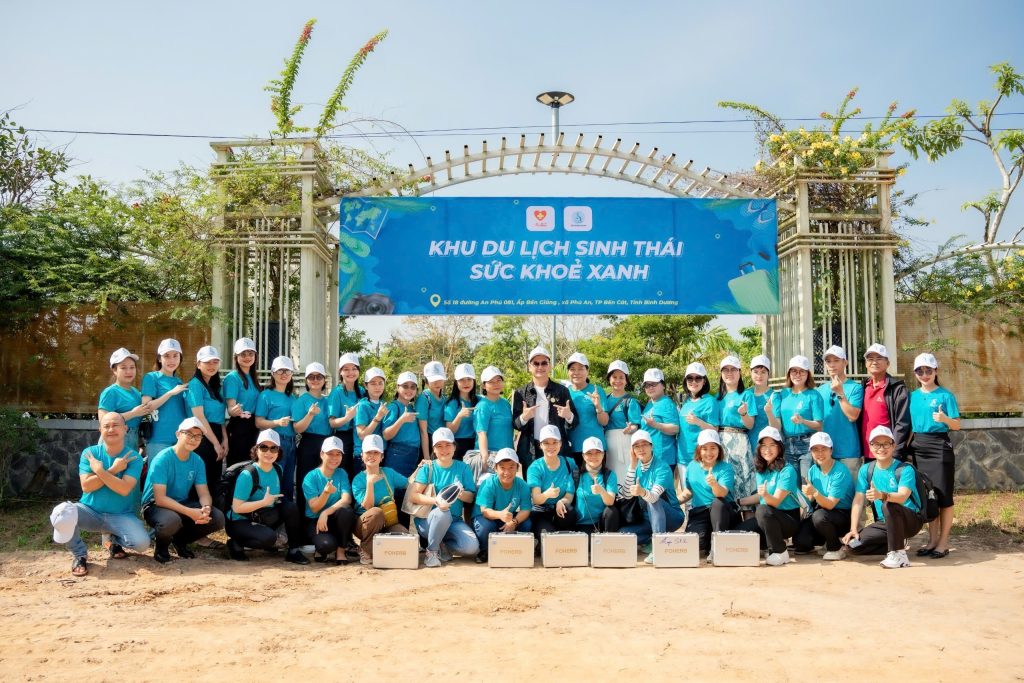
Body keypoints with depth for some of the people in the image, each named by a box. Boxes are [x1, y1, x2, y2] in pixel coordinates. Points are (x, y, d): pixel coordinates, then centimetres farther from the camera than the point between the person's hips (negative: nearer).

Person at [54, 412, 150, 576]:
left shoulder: (134, 458, -7)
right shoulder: (89, 453, -3)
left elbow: (124, 489, -20)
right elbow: (86, 486, -13)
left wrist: (99, 470, -19)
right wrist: (113, 470, -18)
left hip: (120, 515, -1)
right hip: (90, 511, 1)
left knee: (142, 543, -26)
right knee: (62, 512, -32)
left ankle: (115, 541, 15)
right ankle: (79, 554, -3)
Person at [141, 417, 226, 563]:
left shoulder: (198, 462, -2)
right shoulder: (162, 459, -20)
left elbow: (204, 493, -2)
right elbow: (160, 498, -25)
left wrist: (206, 508, -28)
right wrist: (190, 512, -35)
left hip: (183, 504, 6)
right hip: (155, 506, -5)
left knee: (218, 518, -16)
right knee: (171, 521, -39)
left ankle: (180, 540, 10)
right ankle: (160, 545, -2)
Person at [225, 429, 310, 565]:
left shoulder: (278, 470, 1)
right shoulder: (248, 474, -22)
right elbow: (237, 508, -24)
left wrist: (274, 499, -4)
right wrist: (264, 502, -27)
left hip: (265, 519, 7)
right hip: (239, 522, -7)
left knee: (291, 507, -14)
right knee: (269, 537, -32)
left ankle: (293, 551, -3)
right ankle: (236, 544, -5)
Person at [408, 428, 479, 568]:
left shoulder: (463, 468, 7)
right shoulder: (427, 468, 0)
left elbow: (471, 497, 2)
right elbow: (414, 495, -10)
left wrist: (460, 494, -21)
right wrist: (435, 500, -27)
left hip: (454, 521, 3)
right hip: (427, 520, -3)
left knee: (472, 547, -24)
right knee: (443, 512, -38)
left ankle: (441, 546, 6)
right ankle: (431, 551, -13)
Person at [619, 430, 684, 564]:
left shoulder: (662, 468, -18)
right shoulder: (637, 467, 1)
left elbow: (654, 496, -35)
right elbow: (627, 495, -12)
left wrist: (642, 492, -59)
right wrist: (632, 466, -17)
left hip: (671, 517, -5)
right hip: (649, 520, 5)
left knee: (653, 500, -34)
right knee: (622, 533, -19)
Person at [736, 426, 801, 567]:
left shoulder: (787, 470, -16)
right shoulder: (761, 470, 6)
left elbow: (775, 502, -23)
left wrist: (766, 495, -43)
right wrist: (739, 502, 22)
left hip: (789, 519, -7)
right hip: (767, 518, 7)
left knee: (762, 510, -36)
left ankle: (780, 553, -17)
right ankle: (776, 542, 8)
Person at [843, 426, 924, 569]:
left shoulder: (905, 469, -13)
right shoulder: (866, 470, 1)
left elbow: (902, 497, -30)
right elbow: (858, 500, -4)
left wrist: (882, 496, -51)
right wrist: (853, 529, -14)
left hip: (910, 521, -5)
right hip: (883, 523, 5)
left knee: (888, 506, -37)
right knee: (853, 544, -16)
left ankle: (899, 554, -23)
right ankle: (898, 544, 5)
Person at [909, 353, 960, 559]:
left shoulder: (945, 395, -5)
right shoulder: (913, 396, 9)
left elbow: (957, 425, -7)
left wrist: (945, 419, -25)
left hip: (940, 448, -5)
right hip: (919, 448, 5)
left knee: (943, 495, -2)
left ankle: (943, 542, 6)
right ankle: (932, 539, 19)